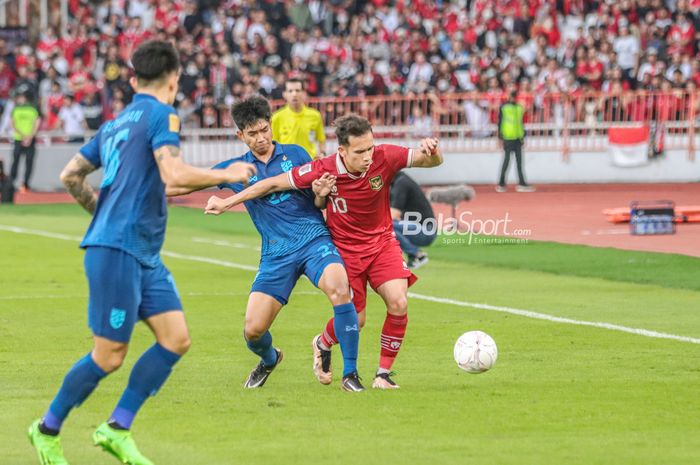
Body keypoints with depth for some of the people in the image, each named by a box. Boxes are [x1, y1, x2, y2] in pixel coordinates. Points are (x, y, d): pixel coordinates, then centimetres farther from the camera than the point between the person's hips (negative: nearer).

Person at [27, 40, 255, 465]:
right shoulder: (161, 114, -8)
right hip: (117, 252, -9)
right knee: (110, 356, -3)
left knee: (176, 339, 2)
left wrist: (104, 212, 32)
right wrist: (227, 175, -8)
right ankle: (48, 430, 12)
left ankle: (117, 429, 5)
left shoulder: (116, 123, 17)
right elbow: (174, 174, -22)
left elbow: (71, 175, 20)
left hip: (144, 255, 9)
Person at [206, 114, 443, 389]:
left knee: (398, 303, -17)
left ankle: (384, 373, 1)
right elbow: (274, 183, -12)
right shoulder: (323, 170, -23)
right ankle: (323, 345, 35)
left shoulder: (385, 158, -20)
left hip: (382, 242, 2)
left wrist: (431, 152, -38)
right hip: (345, 248, -2)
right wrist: (227, 202, -7)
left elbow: (432, 161, -11)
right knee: (354, 318, -2)